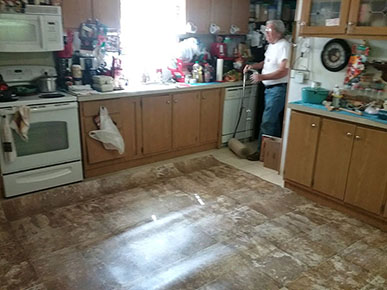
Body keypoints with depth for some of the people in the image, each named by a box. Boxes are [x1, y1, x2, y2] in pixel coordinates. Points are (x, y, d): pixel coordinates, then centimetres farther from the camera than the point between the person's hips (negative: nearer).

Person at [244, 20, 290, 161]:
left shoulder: (284, 46, -17)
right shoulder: (271, 46, 13)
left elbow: (283, 71, -23)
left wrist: (261, 77, -26)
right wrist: (253, 66, 8)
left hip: (278, 89, -10)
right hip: (270, 88, 10)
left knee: (267, 121, -8)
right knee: (274, 120, 16)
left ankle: (261, 151, 0)